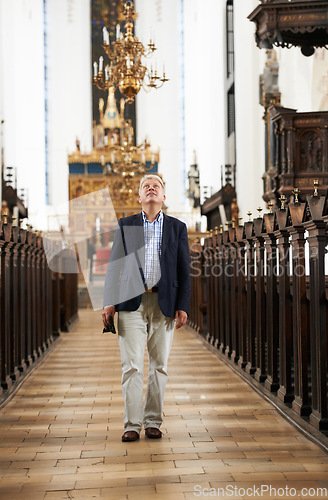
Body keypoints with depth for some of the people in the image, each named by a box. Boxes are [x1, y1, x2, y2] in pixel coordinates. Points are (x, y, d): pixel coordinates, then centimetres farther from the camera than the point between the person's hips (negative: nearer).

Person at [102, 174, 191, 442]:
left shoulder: (177, 227, 10)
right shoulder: (125, 225, 10)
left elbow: (184, 270, 7)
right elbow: (114, 265, 7)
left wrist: (183, 306, -2)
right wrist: (109, 302, -2)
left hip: (164, 304, 1)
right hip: (132, 302, -1)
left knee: (159, 365, 4)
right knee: (131, 366, -5)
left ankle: (153, 421, 13)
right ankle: (133, 424, 1)